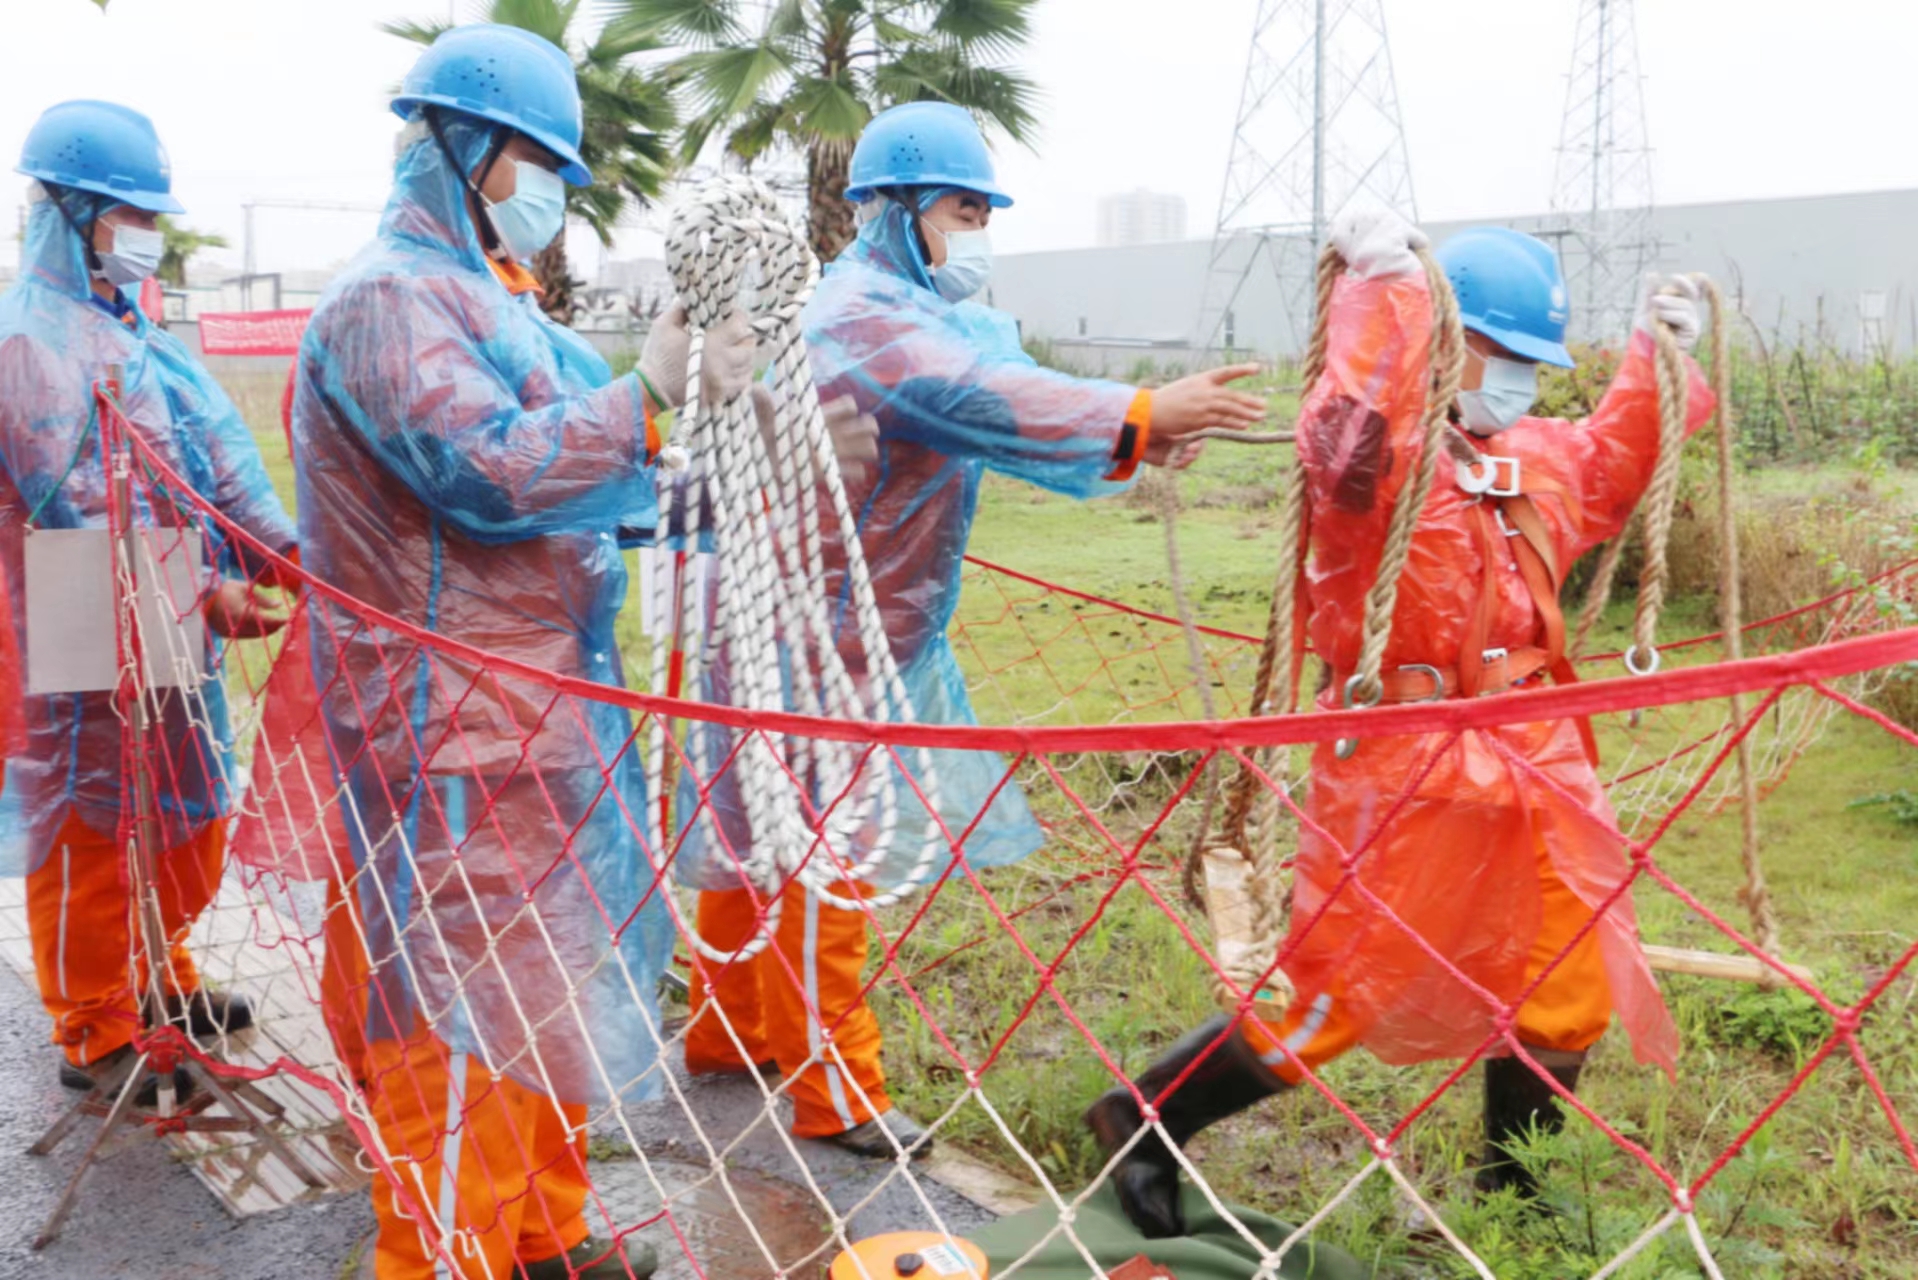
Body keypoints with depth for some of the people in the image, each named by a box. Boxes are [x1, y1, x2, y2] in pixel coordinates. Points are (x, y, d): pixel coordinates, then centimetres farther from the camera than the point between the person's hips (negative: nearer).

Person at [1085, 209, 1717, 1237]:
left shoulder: (1532, 456, 13)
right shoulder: (1382, 453, -15)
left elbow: (1606, 475, 33)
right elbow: (1344, 438, -40)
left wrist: (1653, 358, 24)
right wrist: (1381, 286, -33)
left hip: (1529, 768, 9)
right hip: (1404, 768, -9)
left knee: (1564, 993, 15)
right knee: (1335, 995, -2)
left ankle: (1517, 1195, 36)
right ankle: (1145, 1123, 16)